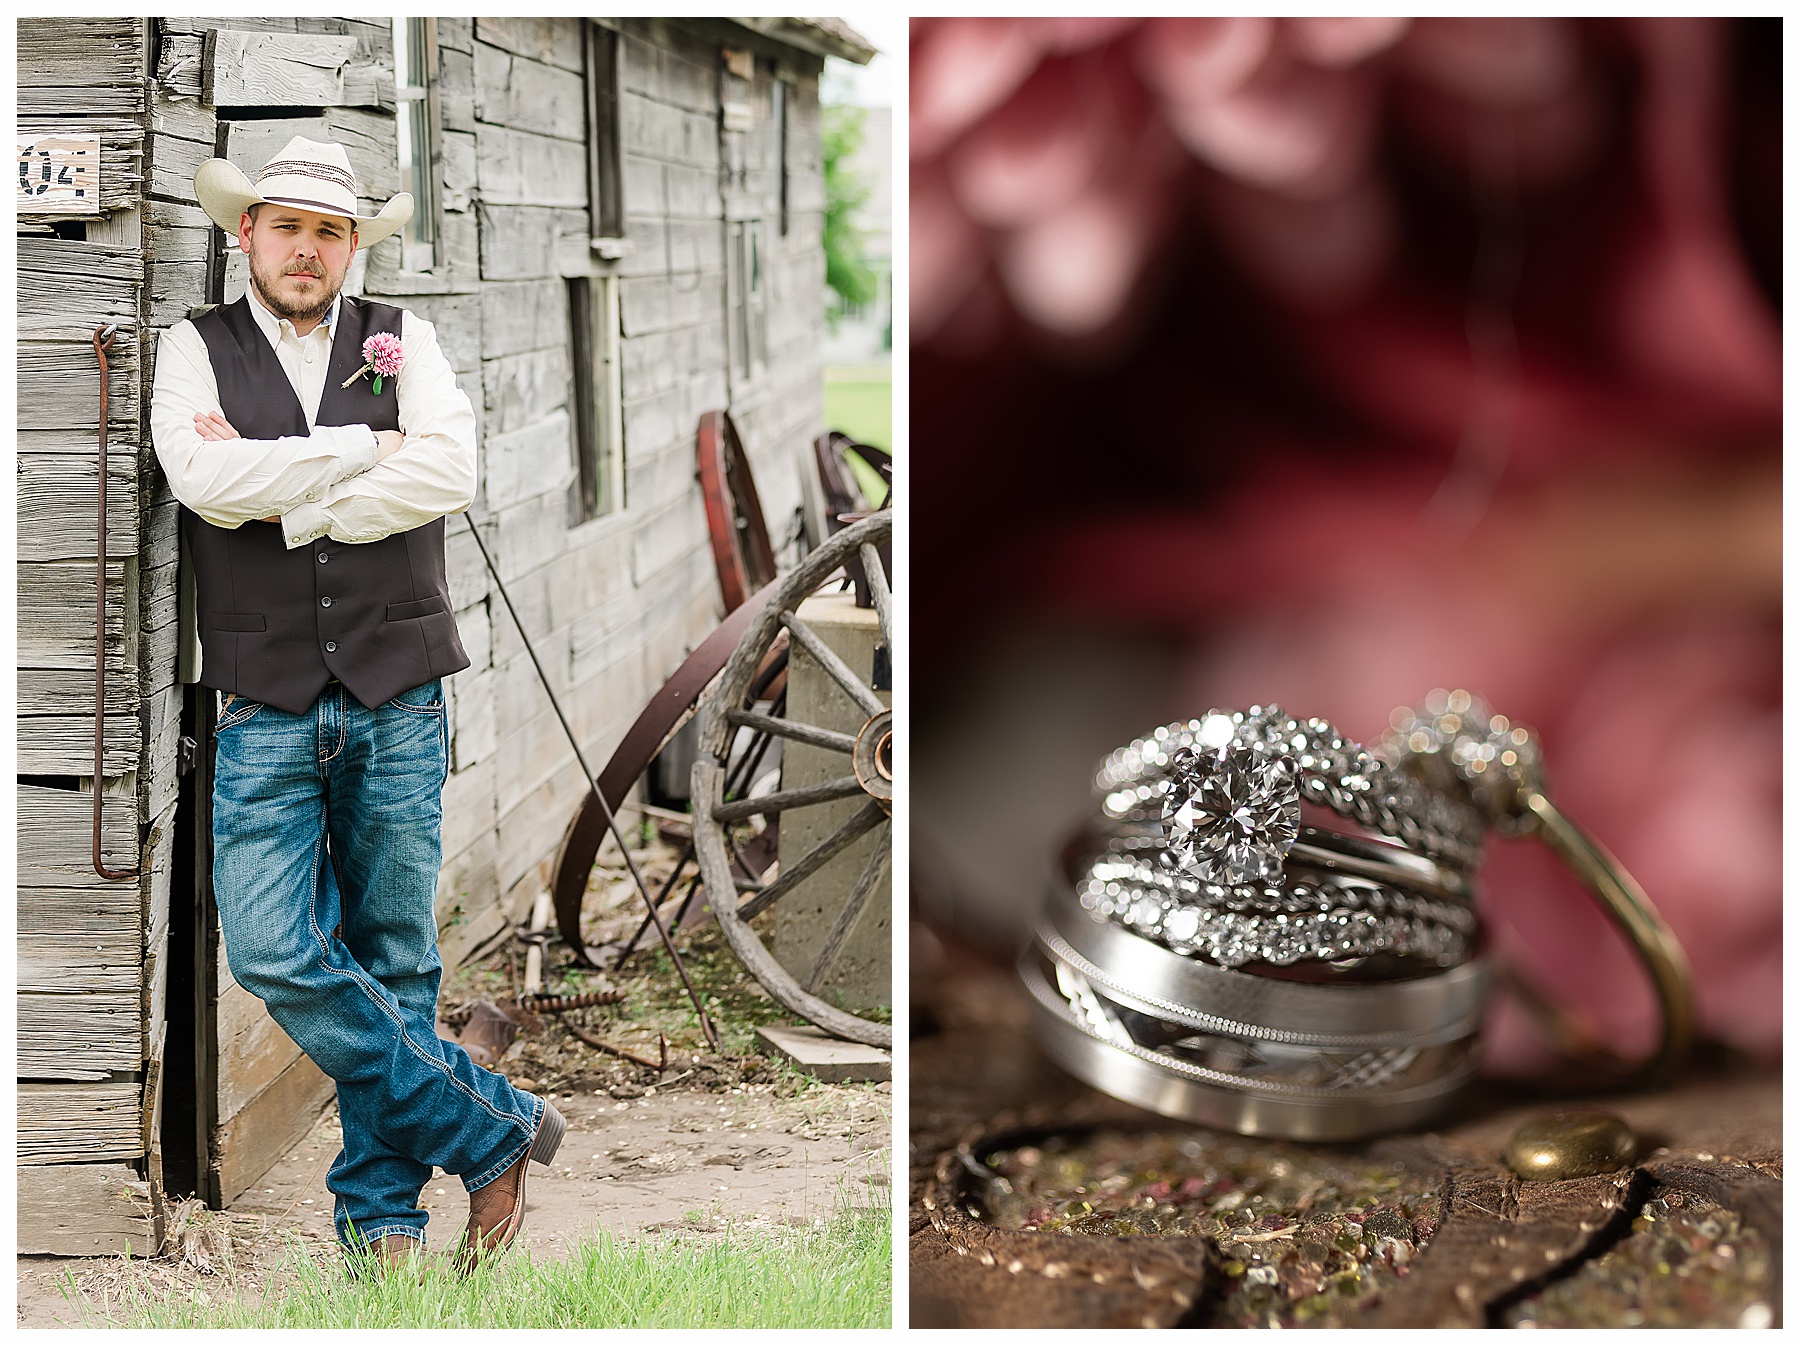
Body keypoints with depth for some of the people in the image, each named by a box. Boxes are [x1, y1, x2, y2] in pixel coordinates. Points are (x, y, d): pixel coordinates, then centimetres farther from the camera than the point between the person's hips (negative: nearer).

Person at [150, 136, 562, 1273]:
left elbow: (452, 472, -9)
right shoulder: (196, 349, 7)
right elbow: (209, 482, -12)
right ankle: (495, 1131, 1)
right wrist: (373, 448, -8)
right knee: (273, 954, -12)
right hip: (268, 711, 0)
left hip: (400, 703, 1)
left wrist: (281, 496, -11)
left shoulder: (398, 337, 9)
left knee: (394, 958, 5)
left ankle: (381, 1215, 17)